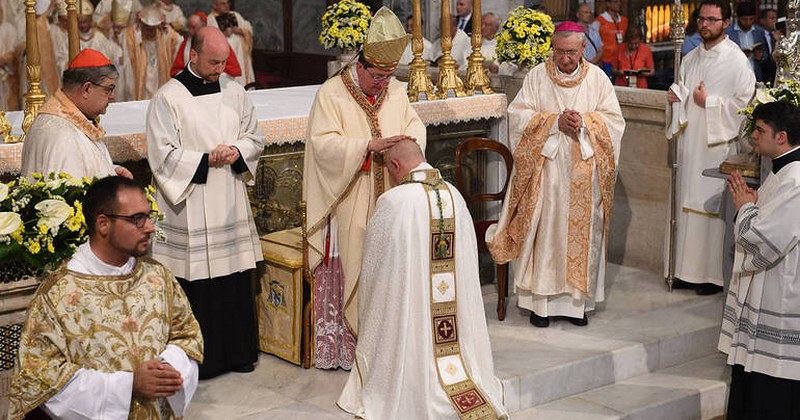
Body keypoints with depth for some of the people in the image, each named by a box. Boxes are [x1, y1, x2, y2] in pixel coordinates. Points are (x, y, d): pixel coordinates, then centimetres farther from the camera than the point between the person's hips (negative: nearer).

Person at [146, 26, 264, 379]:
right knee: (194, 282, -2)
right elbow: (163, 155, -10)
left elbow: (255, 138, 14)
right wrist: (207, 159, -15)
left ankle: (237, 352, 21)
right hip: (190, 208, -5)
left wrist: (237, 151, -7)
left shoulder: (234, 92, 9)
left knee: (236, 280, 9)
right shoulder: (168, 98, -6)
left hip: (231, 204, 5)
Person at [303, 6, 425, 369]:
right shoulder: (331, 93, -9)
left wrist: (410, 140, -10)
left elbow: (415, 123, 15)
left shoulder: (396, 91, 9)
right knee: (353, 265, -1)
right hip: (350, 201, -5)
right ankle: (350, 342, 8)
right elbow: (323, 143, -16)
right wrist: (370, 145, -26)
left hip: (389, 197, 5)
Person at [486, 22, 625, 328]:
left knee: (583, 232, 4)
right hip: (545, 168, -1)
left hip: (584, 172, 1)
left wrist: (584, 122, -15)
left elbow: (614, 119, 2)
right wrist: (556, 121, -16)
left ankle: (577, 301, 12)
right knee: (544, 231, -2)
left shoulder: (597, 78, 5)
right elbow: (518, 115, -5)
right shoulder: (537, 76, 1)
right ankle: (541, 302, 5)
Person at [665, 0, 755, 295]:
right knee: (688, 203, 9)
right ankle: (688, 271, 18)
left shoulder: (736, 60, -9)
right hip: (690, 143, 7)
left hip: (718, 147, -7)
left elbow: (745, 102, -13)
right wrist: (676, 95, 2)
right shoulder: (691, 59, 13)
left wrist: (709, 103, -14)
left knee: (713, 205, -5)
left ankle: (715, 274, 5)